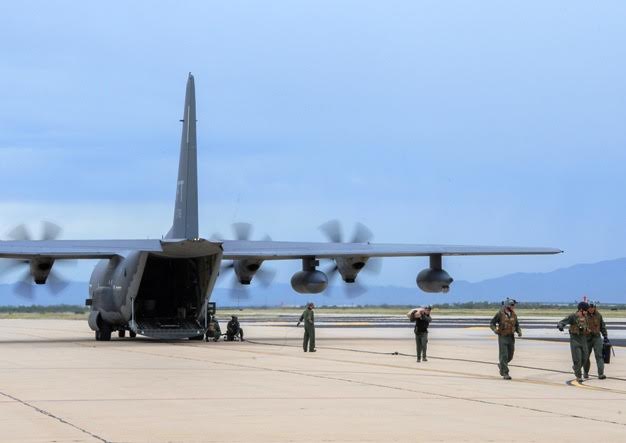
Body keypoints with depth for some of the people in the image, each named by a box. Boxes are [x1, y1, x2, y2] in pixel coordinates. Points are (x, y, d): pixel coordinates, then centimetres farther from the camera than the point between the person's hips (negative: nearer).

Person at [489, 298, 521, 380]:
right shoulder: (500, 314, -11)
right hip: (502, 337, -5)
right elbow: (492, 324, -4)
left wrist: (519, 332, -11)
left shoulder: (514, 315, 3)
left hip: (511, 338, 5)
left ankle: (501, 365, 38)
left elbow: (517, 326, 11)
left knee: (510, 356, 10)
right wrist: (495, 330, -25)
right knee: (504, 356, -10)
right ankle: (505, 374, -7)